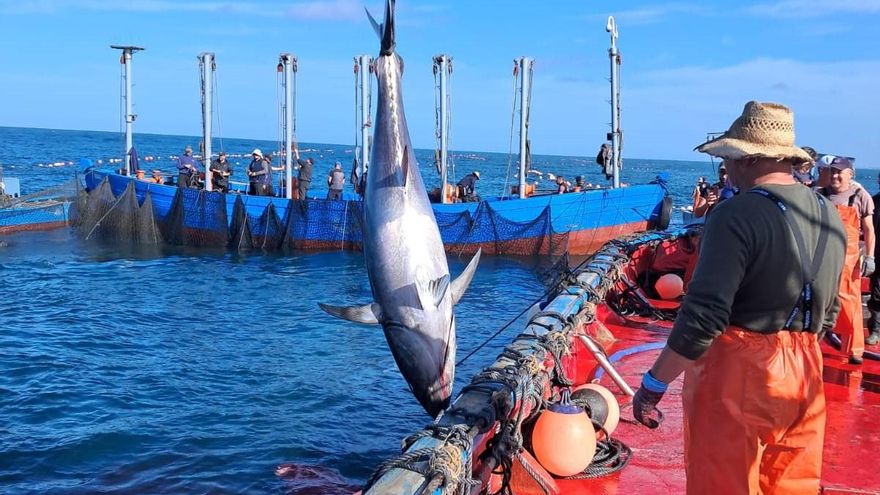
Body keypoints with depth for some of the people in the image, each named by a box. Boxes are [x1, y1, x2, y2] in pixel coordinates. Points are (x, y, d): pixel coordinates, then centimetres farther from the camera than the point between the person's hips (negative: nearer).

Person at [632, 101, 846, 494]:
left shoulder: (737, 215, -19)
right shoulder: (829, 216, 6)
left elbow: (704, 316, -23)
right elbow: (827, 313, 15)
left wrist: (654, 382, -16)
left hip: (737, 377, -7)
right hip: (806, 375, 7)